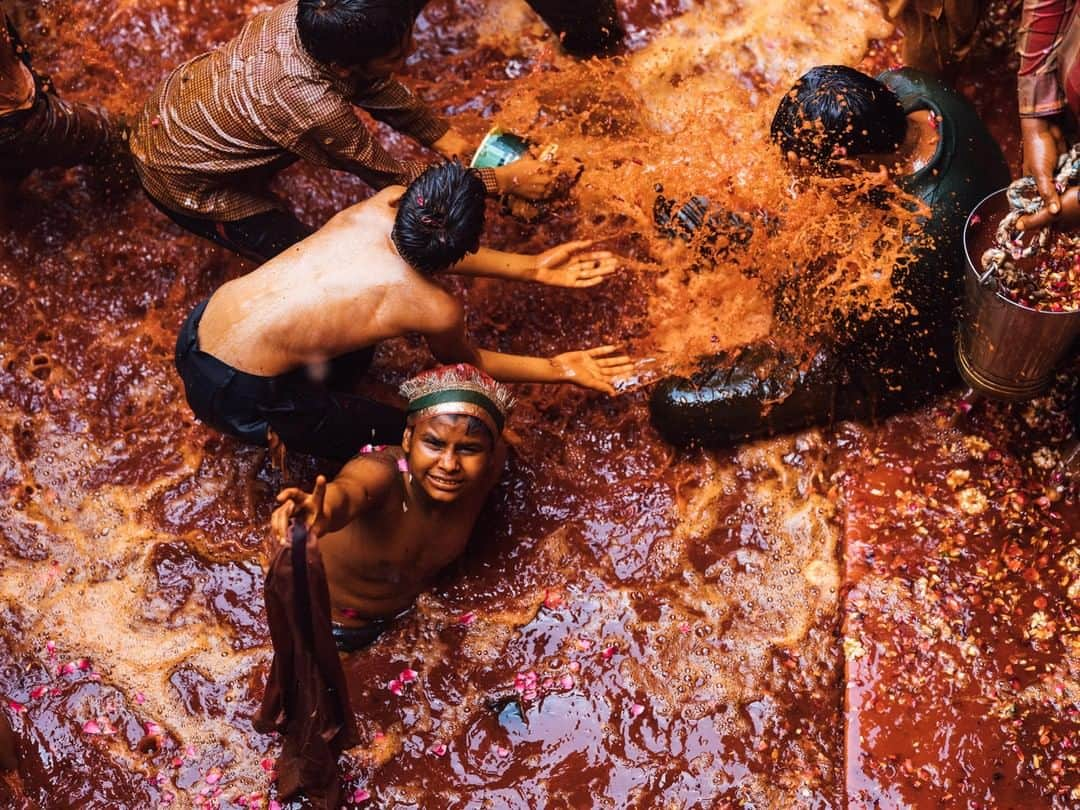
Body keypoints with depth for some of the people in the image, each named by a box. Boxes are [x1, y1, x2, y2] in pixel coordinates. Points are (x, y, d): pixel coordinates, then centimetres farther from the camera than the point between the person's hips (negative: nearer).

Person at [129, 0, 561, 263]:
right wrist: (503, 181, -18)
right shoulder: (312, 107, -40)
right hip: (183, 180, -7)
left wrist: (445, 138, -3)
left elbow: (375, 87, -2)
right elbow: (396, 178, -25)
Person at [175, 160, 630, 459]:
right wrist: (559, 369, 13)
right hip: (239, 396, -7)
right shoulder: (438, 311, -19)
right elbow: (462, 361, 6)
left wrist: (532, 268, 19)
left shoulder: (383, 205, -6)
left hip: (196, 332, 7)